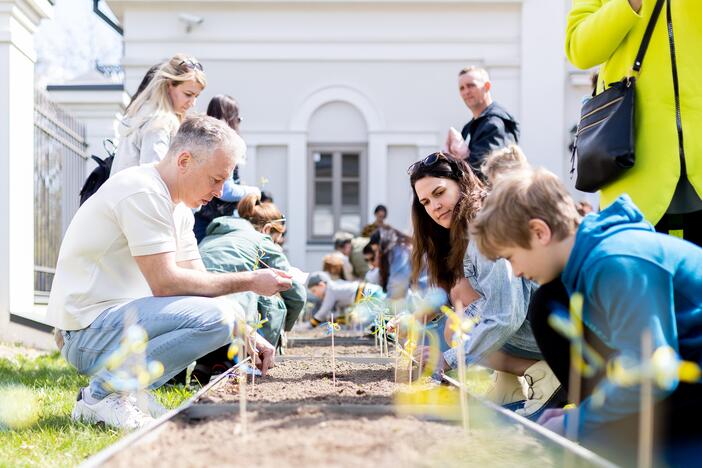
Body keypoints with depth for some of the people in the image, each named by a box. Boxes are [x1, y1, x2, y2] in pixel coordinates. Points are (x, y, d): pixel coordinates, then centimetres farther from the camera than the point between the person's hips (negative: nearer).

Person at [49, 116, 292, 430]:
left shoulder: (179, 208, 15)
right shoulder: (143, 192, -17)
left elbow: (199, 280, 14)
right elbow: (165, 283, -23)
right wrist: (249, 281, -16)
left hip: (117, 317, 10)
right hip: (87, 330, -10)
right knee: (216, 317, -24)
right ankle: (102, 393, -15)